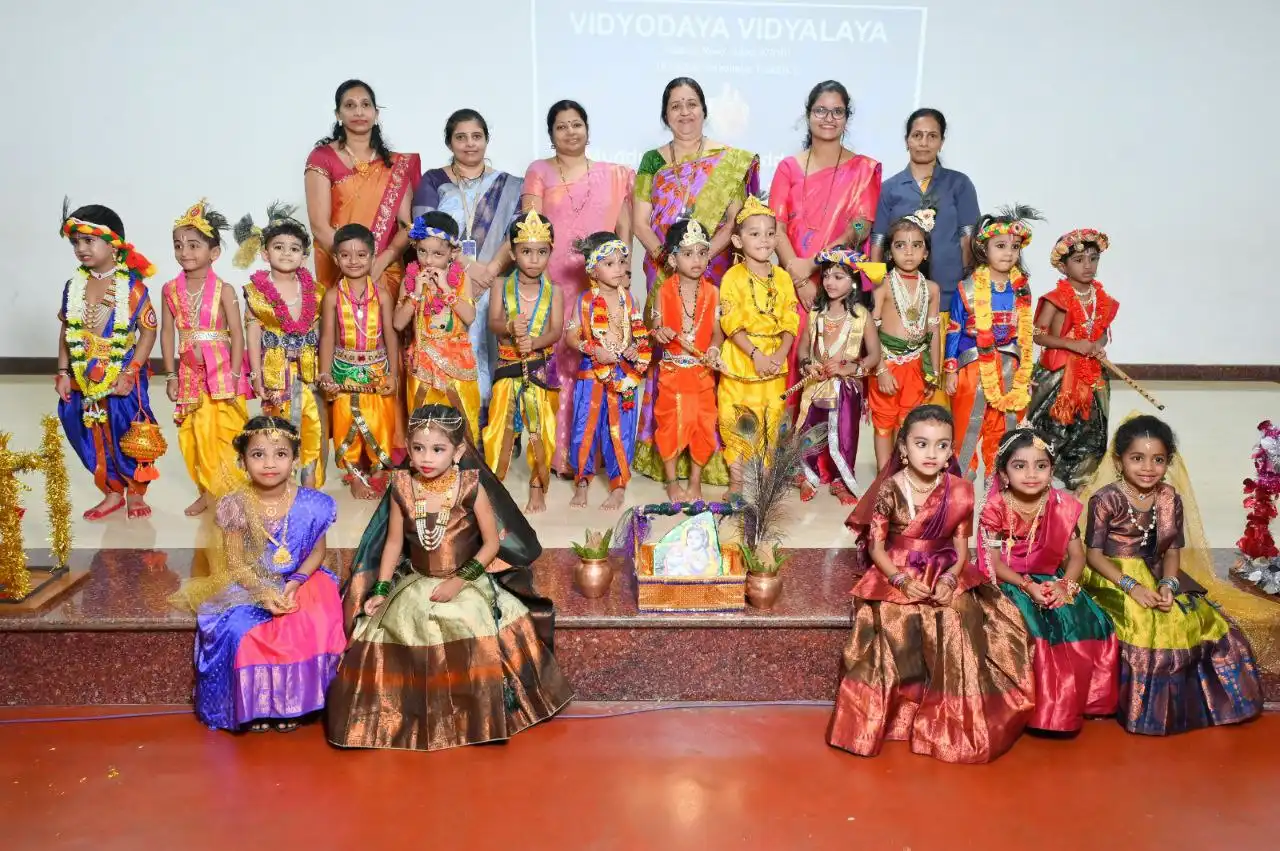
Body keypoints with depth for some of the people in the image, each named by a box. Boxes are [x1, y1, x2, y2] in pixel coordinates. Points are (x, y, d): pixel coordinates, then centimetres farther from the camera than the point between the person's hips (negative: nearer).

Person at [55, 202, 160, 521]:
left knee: (128, 435, 5)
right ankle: (113, 492, 28)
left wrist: (130, 373, -15)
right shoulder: (73, 286, 2)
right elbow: (65, 330, 9)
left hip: (123, 376, -4)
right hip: (85, 379, 5)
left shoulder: (132, 286, -11)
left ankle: (136, 493, 25)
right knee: (95, 437, 12)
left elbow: (148, 331, -11)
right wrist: (63, 372, 3)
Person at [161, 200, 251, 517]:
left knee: (227, 432, 1)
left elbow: (237, 335, -9)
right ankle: (207, 491, 23)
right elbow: (167, 332, 5)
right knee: (195, 433, 9)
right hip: (190, 372, 4)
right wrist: (171, 375, 3)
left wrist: (234, 376, -13)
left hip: (222, 371, -4)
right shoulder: (171, 290, 2)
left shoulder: (223, 290, -9)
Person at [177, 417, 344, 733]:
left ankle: (295, 702, -3)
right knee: (238, 632, -28)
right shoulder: (236, 506, -11)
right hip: (249, 587, 0)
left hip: (302, 581, 0)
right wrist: (263, 593, -23)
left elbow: (318, 551, 0)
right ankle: (255, 705, -3)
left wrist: (297, 581, -17)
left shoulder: (310, 504, -10)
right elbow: (235, 563, -8)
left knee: (312, 629, -27)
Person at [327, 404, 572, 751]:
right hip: (416, 585, 3)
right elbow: (394, 543, 5)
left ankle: (484, 715, -3)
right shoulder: (402, 488, -5)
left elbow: (493, 543, -8)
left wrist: (460, 580, -15)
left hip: (468, 583, -3)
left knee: (475, 635, -25)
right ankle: (406, 716, 4)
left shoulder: (471, 487, -12)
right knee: (392, 632, -17)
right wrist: (381, 590, -1)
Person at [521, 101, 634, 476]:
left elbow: (624, 229, 12)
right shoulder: (539, 171, 9)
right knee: (553, 364, -5)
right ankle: (556, 452, 4)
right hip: (551, 282, -1)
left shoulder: (614, 175, 13)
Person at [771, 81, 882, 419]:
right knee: (795, 362, 0)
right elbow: (776, 227, 0)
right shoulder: (789, 168, 10)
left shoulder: (865, 169, 6)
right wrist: (799, 277, -13)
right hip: (794, 284, 1)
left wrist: (814, 263, -15)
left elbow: (861, 228, -4)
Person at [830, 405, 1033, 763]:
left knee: (960, 625, -19)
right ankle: (892, 716, -3)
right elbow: (876, 547, -6)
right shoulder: (889, 490, -11)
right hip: (896, 576, -2)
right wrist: (902, 580, -18)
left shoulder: (959, 491, -4)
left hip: (944, 576, 2)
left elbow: (961, 545, 3)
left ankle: (952, 721, 0)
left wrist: (950, 578, -14)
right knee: (895, 626, -24)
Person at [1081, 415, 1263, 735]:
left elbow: (1173, 551, 6)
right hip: (1113, 580, -6)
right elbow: (1093, 554, -11)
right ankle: (1141, 707, -5)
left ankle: (1187, 701, 12)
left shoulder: (1171, 499, 3)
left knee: (1204, 623, -10)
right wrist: (1131, 586, -21)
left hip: (1155, 580, 6)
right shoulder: (1106, 499, -12)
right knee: (1142, 630, -29)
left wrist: (1168, 584, -13)